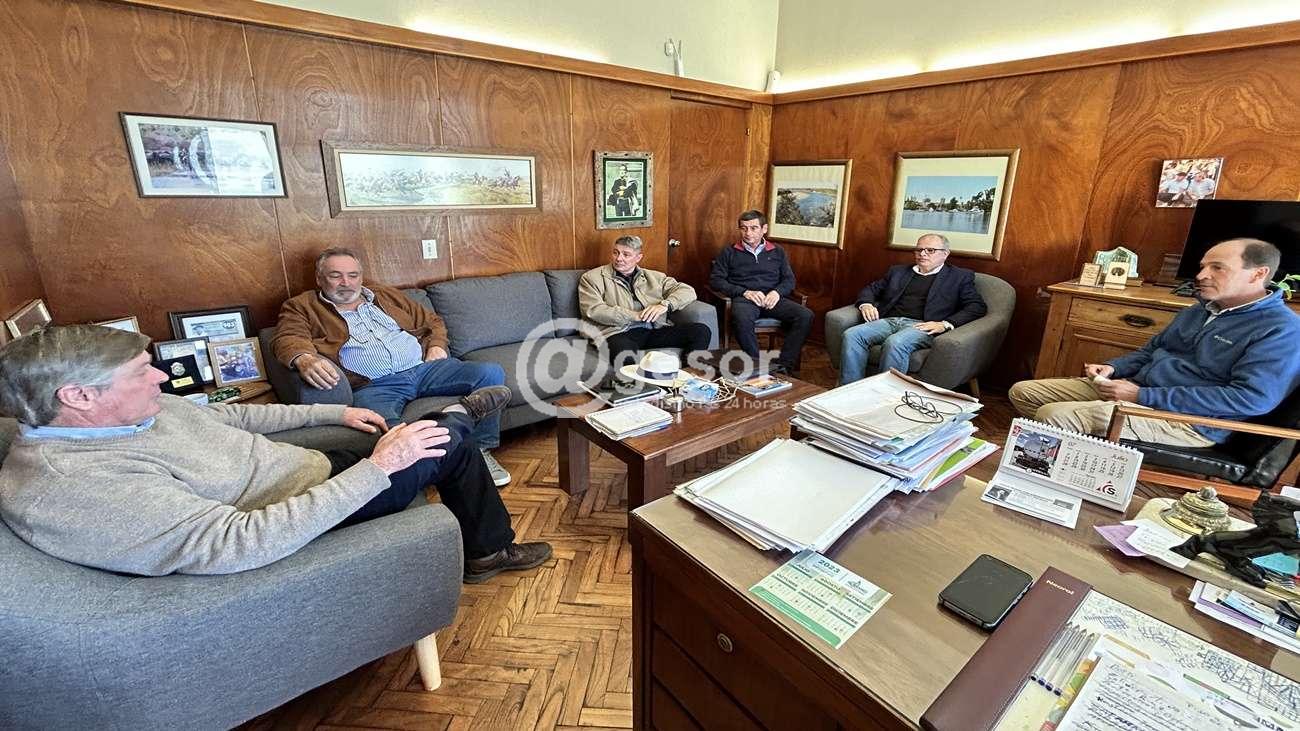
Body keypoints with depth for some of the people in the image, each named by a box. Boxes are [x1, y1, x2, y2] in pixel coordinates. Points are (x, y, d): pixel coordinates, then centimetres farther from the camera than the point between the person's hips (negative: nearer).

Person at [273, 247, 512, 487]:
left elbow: (433, 321, 30)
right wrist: (304, 359, -30)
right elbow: (289, 338, -6)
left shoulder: (387, 295, 27)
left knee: (491, 373, -17)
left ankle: (481, 450, -8)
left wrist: (437, 346, 8)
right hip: (371, 385, -4)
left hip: (425, 366, 4)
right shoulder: (301, 307, 16)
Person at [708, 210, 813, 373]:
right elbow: (715, 280, 5)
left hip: (772, 299, 3)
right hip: (743, 298, -3)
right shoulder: (729, 253, 14)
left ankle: (784, 365, -24)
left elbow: (789, 279, 19)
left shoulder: (778, 252, 22)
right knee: (742, 318, -40)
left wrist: (777, 292, -6)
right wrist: (744, 292, -9)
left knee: (805, 315, -24)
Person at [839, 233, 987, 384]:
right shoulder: (898, 271, 26)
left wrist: (945, 324, -12)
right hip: (888, 321, 4)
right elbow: (871, 289, 27)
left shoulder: (960, 276, 15)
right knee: (852, 335, -27)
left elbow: (978, 306, 5)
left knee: (895, 343, -38)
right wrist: (865, 304, 2)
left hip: (921, 326, -4)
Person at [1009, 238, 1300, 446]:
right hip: (1138, 390, 9)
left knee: (1054, 415, -30)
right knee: (1022, 392, 0)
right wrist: (1112, 368, 4)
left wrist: (1142, 396, -22)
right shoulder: (1199, 311, 17)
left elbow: (1253, 398, -21)